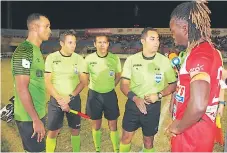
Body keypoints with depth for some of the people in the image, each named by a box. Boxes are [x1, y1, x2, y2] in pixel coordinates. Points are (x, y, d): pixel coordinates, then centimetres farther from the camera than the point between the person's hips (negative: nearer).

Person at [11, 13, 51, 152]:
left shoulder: (36, 50, 11)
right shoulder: (24, 51, -18)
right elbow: (22, 89, -22)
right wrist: (36, 119, -20)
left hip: (38, 114, 9)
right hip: (30, 118, -9)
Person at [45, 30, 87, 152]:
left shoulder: (79, 59, -2)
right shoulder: (51, 58, -6)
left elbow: (83, 81, -3)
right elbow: (47, 82, -7)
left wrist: (69, 97, -14)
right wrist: (60, 99, -14)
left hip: (74, 100, 2)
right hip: (55, 100, -1)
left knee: (75, 130, 12)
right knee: (53, 131, 3)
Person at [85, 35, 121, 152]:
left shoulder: (115, 59, -9)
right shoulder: (89, 58, -9)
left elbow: (118, 75, 8)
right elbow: (85, 76, 7)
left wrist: (110, 86, 2)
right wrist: (94, 86, 3)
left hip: (110, 94, 0)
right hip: (94, 94, 0)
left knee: (113, 124, 6)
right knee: (96, 124, 13)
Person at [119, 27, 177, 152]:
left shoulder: (164, 61, -7)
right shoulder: (131, 60, -5)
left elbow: (173, 84, 1)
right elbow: (124, 84, -3)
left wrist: (159, 95, -15)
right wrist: (135, 98, -20)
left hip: (153, 106, -1)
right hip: (133, 104, 1)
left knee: (148, 141, 15)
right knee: (126, 137, 14)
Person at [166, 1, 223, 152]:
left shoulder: (199, 55, -23)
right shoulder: (208, 50, 7)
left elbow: (198, 106, -32)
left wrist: (178, 127, -17)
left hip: (192, 133, -9)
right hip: (198, 130, 9)